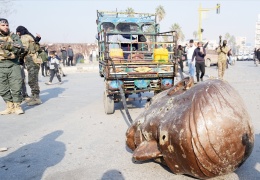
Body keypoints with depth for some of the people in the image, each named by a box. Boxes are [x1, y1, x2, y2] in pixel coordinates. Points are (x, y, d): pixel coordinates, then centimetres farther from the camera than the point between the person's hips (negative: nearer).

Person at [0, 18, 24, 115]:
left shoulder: (14, 36, 8)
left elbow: (20, 48, -5)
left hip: (13, 65, -1)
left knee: (16, 87, -3)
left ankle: (17, 106, 10)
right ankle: (10, 106, 18)